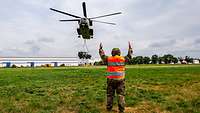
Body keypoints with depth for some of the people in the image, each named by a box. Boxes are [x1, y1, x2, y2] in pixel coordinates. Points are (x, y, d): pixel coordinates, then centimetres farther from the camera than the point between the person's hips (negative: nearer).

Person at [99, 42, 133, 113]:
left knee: (110, 94, 12)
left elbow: (102, 55, 16)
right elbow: (129, 55, 18)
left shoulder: (108, 59, 2)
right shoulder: (123, 59, 3)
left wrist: (100, 48, 31)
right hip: (120, 80, 0)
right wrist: (130, 48, 32)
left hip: (111, 79, 1)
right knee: (121, 95, 6)